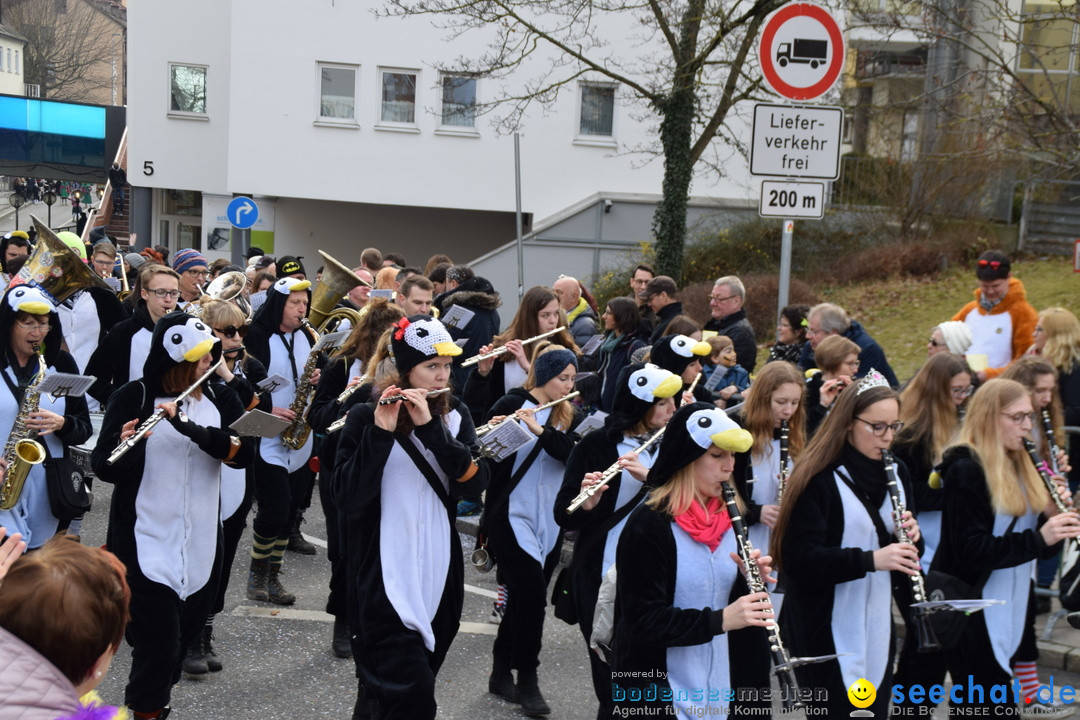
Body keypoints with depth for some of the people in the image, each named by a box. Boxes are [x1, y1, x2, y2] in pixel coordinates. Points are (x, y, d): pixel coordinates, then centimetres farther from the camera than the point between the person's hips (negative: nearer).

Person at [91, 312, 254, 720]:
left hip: (200, 543, 4)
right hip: (146, 543, -4)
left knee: (186, 632, 14)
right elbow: (103, 467, -10)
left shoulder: (220, 399, 4)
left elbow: (244, 452, -12)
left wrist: (190, 427, -26)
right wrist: (124, 447, -32)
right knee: (158, 638, -7)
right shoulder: (133, 398, -7)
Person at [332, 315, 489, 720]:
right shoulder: (366, 417, -8)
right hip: (384, 576, -5)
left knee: (399, 686, 16)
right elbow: (349, 497, -18)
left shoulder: (454, 416, 6)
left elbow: (474, 483, -10)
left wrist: (429, 427, -20)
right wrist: (380, 432, -26)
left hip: (438, 574, 5)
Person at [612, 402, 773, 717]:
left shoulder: (726, 516, 4)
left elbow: (726, 594, 10)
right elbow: (643, 621, -21)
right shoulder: (648, 526, -17)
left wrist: (752, 578, -9)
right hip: (656, 689, -6)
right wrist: (720, 619, -28)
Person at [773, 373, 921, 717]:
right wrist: (871, 559, -29)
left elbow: (901, 547, 16)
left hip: (877, 626, 7)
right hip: (828, 630, -6)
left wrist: (910, 537, -7)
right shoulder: (819, 478, -13)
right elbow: (798, 560, -21)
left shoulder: (894, 474, 8)